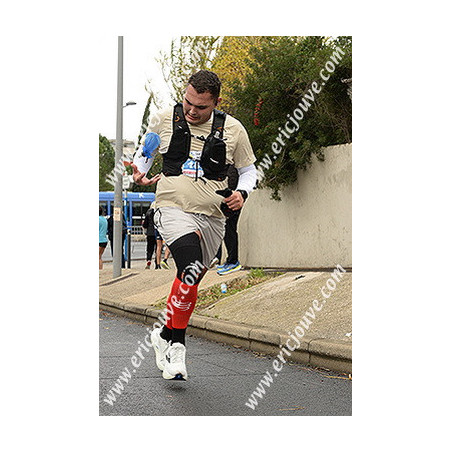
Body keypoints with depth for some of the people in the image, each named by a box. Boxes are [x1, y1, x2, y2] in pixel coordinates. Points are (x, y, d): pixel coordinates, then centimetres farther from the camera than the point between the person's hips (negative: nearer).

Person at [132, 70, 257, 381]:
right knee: (191, 268, -27)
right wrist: (140, 171, 0)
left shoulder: (233, 129, 2)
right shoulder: (166, 119, 1)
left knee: (190, 283, 12)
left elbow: (249, 170, 15)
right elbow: (146, 149, 21)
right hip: (173, 209, -3)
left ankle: (165, 334, 37)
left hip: (212, 218, 3)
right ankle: (177, 345, -16)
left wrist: (242, 193, -5)